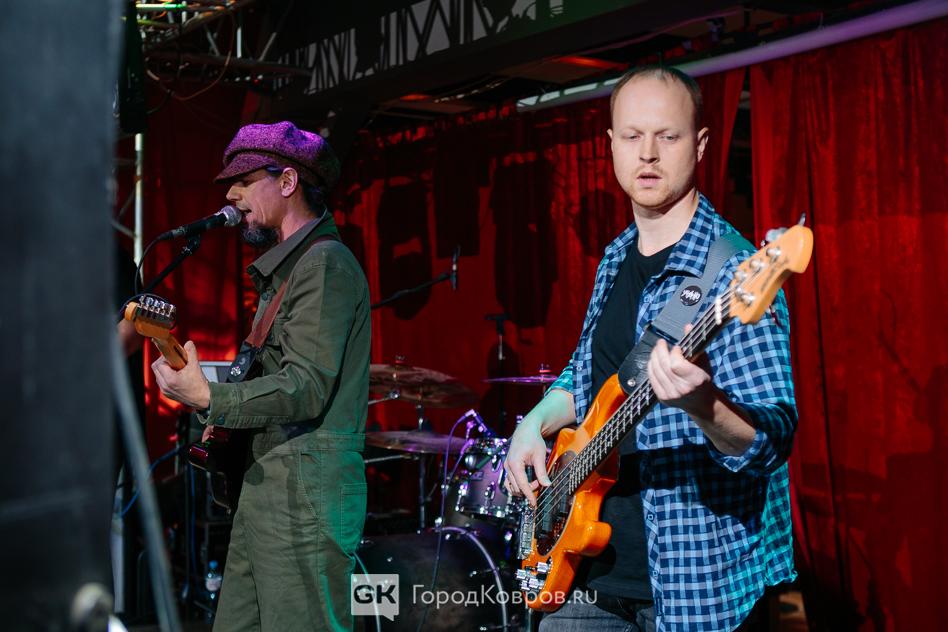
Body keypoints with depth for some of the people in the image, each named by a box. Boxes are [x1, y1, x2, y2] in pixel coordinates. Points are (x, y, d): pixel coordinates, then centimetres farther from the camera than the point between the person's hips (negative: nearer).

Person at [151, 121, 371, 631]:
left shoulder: (324, 264, -11)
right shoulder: (287, 267, 22)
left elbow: (306, 388, -20)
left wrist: (209, 399, -25)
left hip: (304, 492, -10)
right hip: (268, 483, 10)